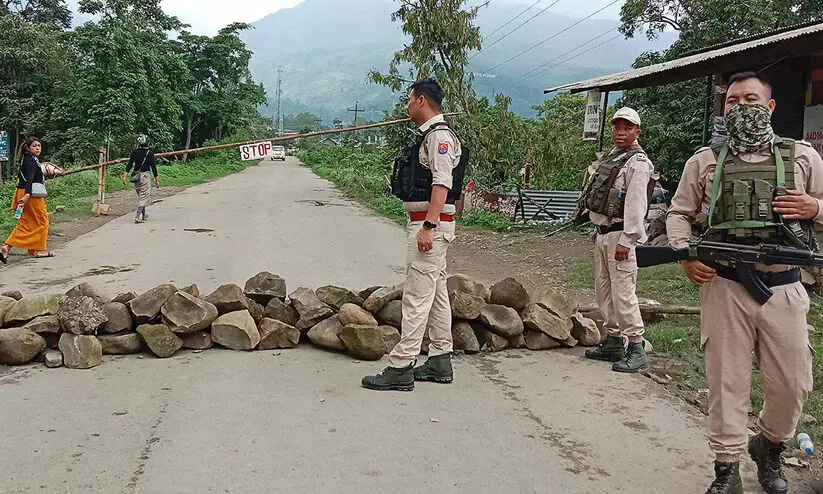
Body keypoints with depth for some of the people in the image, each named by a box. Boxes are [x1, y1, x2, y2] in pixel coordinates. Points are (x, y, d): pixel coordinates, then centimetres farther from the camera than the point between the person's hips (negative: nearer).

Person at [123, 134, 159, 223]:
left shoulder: (134, 152, 4)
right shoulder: (150, 154, -6)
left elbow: (129, 164, -1)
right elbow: (153, 167, -5)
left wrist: (125, 176, 1)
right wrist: (157, 180, 0)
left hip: (136, 176, 5)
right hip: (145, 176, -5)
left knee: (140, 196, 20)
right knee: (143, 197, -2)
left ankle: (144, 215, 32)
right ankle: (137, 217, -13)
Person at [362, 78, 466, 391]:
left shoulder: (439, 135, -14)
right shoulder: (431, 135, 19)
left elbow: (442, 183, -23)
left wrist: (428, 226, -29)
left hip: (431, 224, -11)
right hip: (426, 222, 11)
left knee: (417, 296, -10)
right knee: (436, 293, 13)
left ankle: (401, 368, -8)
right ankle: (440, 362, 21)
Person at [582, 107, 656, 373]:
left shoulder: (638, 162, -11)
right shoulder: (609, 158, 18)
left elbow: (636, 204, -19)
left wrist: (626, 240, -23)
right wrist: (599, 231, 18)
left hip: (621, 235, -9)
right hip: (602, 233, 10)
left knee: (623, 293, -10)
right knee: (604, 291, 13)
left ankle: (637, 349, -4)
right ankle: (613, 343, 23)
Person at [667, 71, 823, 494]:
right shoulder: (705, 160, 6)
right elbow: (679, 212, 11)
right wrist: (684, 255, -5)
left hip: (783, 288, 1)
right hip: (724, 287, -1)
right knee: (727, 383, 4)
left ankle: (769, 447, 37)